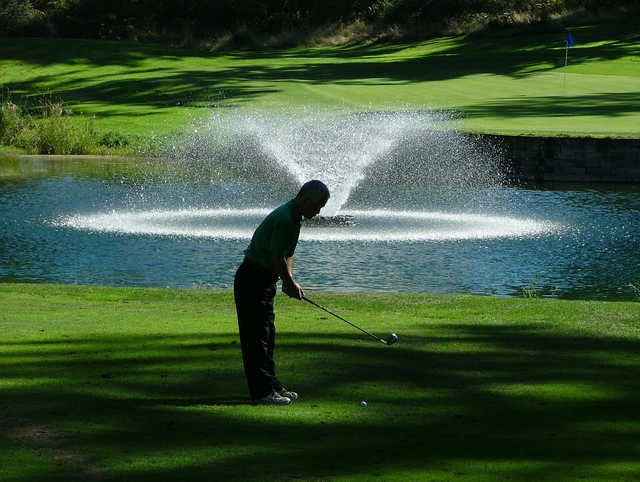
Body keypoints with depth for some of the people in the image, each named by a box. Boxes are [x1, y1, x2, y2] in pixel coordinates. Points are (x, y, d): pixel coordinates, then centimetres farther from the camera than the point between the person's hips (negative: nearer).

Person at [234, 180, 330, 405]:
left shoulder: (294, 217, 10)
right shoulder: (284, 219, -24)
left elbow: (287, 254, 17)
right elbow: (277, 258, -23)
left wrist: (290, 280, 4)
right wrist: (290, 284, -11)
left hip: (264, 280, 10)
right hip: (252, 280, -10)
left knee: (266, 335, 14)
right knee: (256, 337, -7)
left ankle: (271, 386, 20)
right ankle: (262, 391, -6)